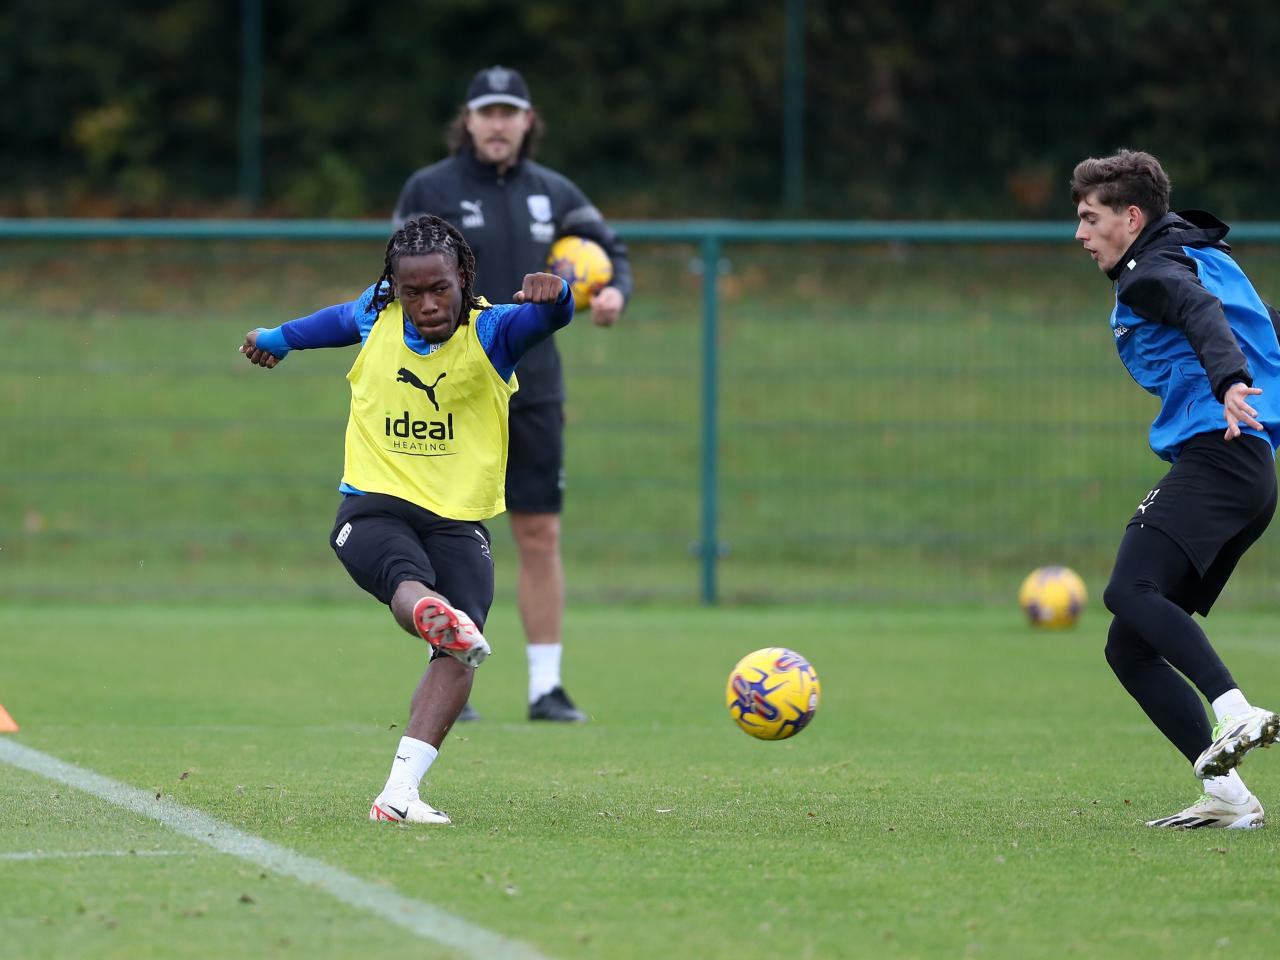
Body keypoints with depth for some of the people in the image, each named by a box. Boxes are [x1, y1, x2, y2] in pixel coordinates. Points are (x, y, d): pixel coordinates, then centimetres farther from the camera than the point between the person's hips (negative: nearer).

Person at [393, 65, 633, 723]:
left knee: (540, 536, 1)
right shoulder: (430, 190, -2)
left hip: (534, 390, 3)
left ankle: (546, 686, 6)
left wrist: (614, 291, -5)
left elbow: (609, 248, 18)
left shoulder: (552, 193, 9)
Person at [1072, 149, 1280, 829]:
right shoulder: (1205, 259, 28)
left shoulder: (1152, 271, -1)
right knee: (1128, 646, 5)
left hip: (1215, 456, -10)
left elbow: (1204, 313, -22)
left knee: (1130, 591, -30)